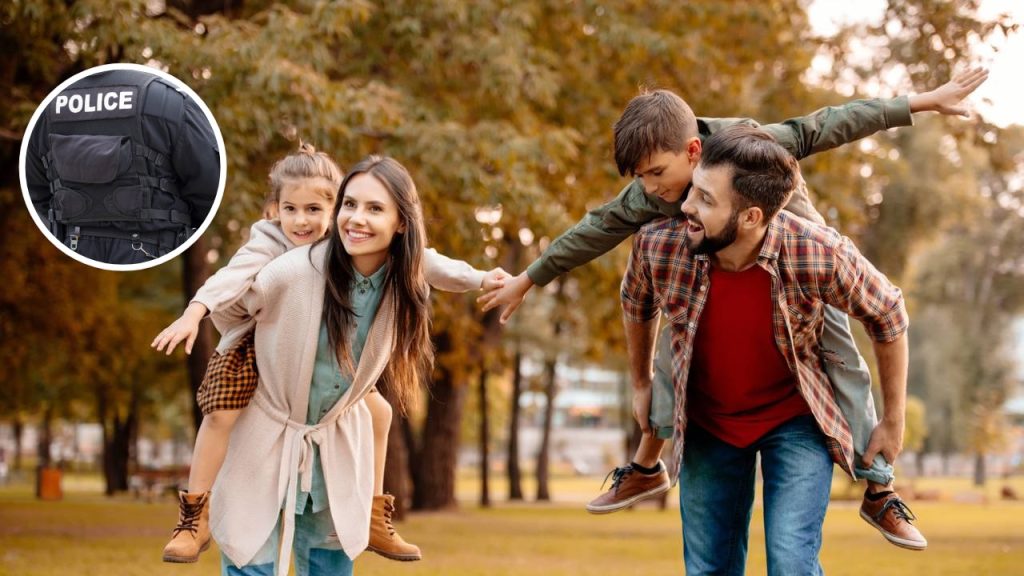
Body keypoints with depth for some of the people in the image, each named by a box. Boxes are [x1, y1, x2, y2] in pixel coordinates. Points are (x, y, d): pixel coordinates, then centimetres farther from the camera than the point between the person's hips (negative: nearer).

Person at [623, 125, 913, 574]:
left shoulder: (819, 254, -30)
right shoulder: (658, 245, -23)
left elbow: (888, 317, -9)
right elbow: (637, 305, 4)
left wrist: (893, 423, -1)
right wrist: (642, 385, 17)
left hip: (796, 422, -3)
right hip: (707, 425, 3)